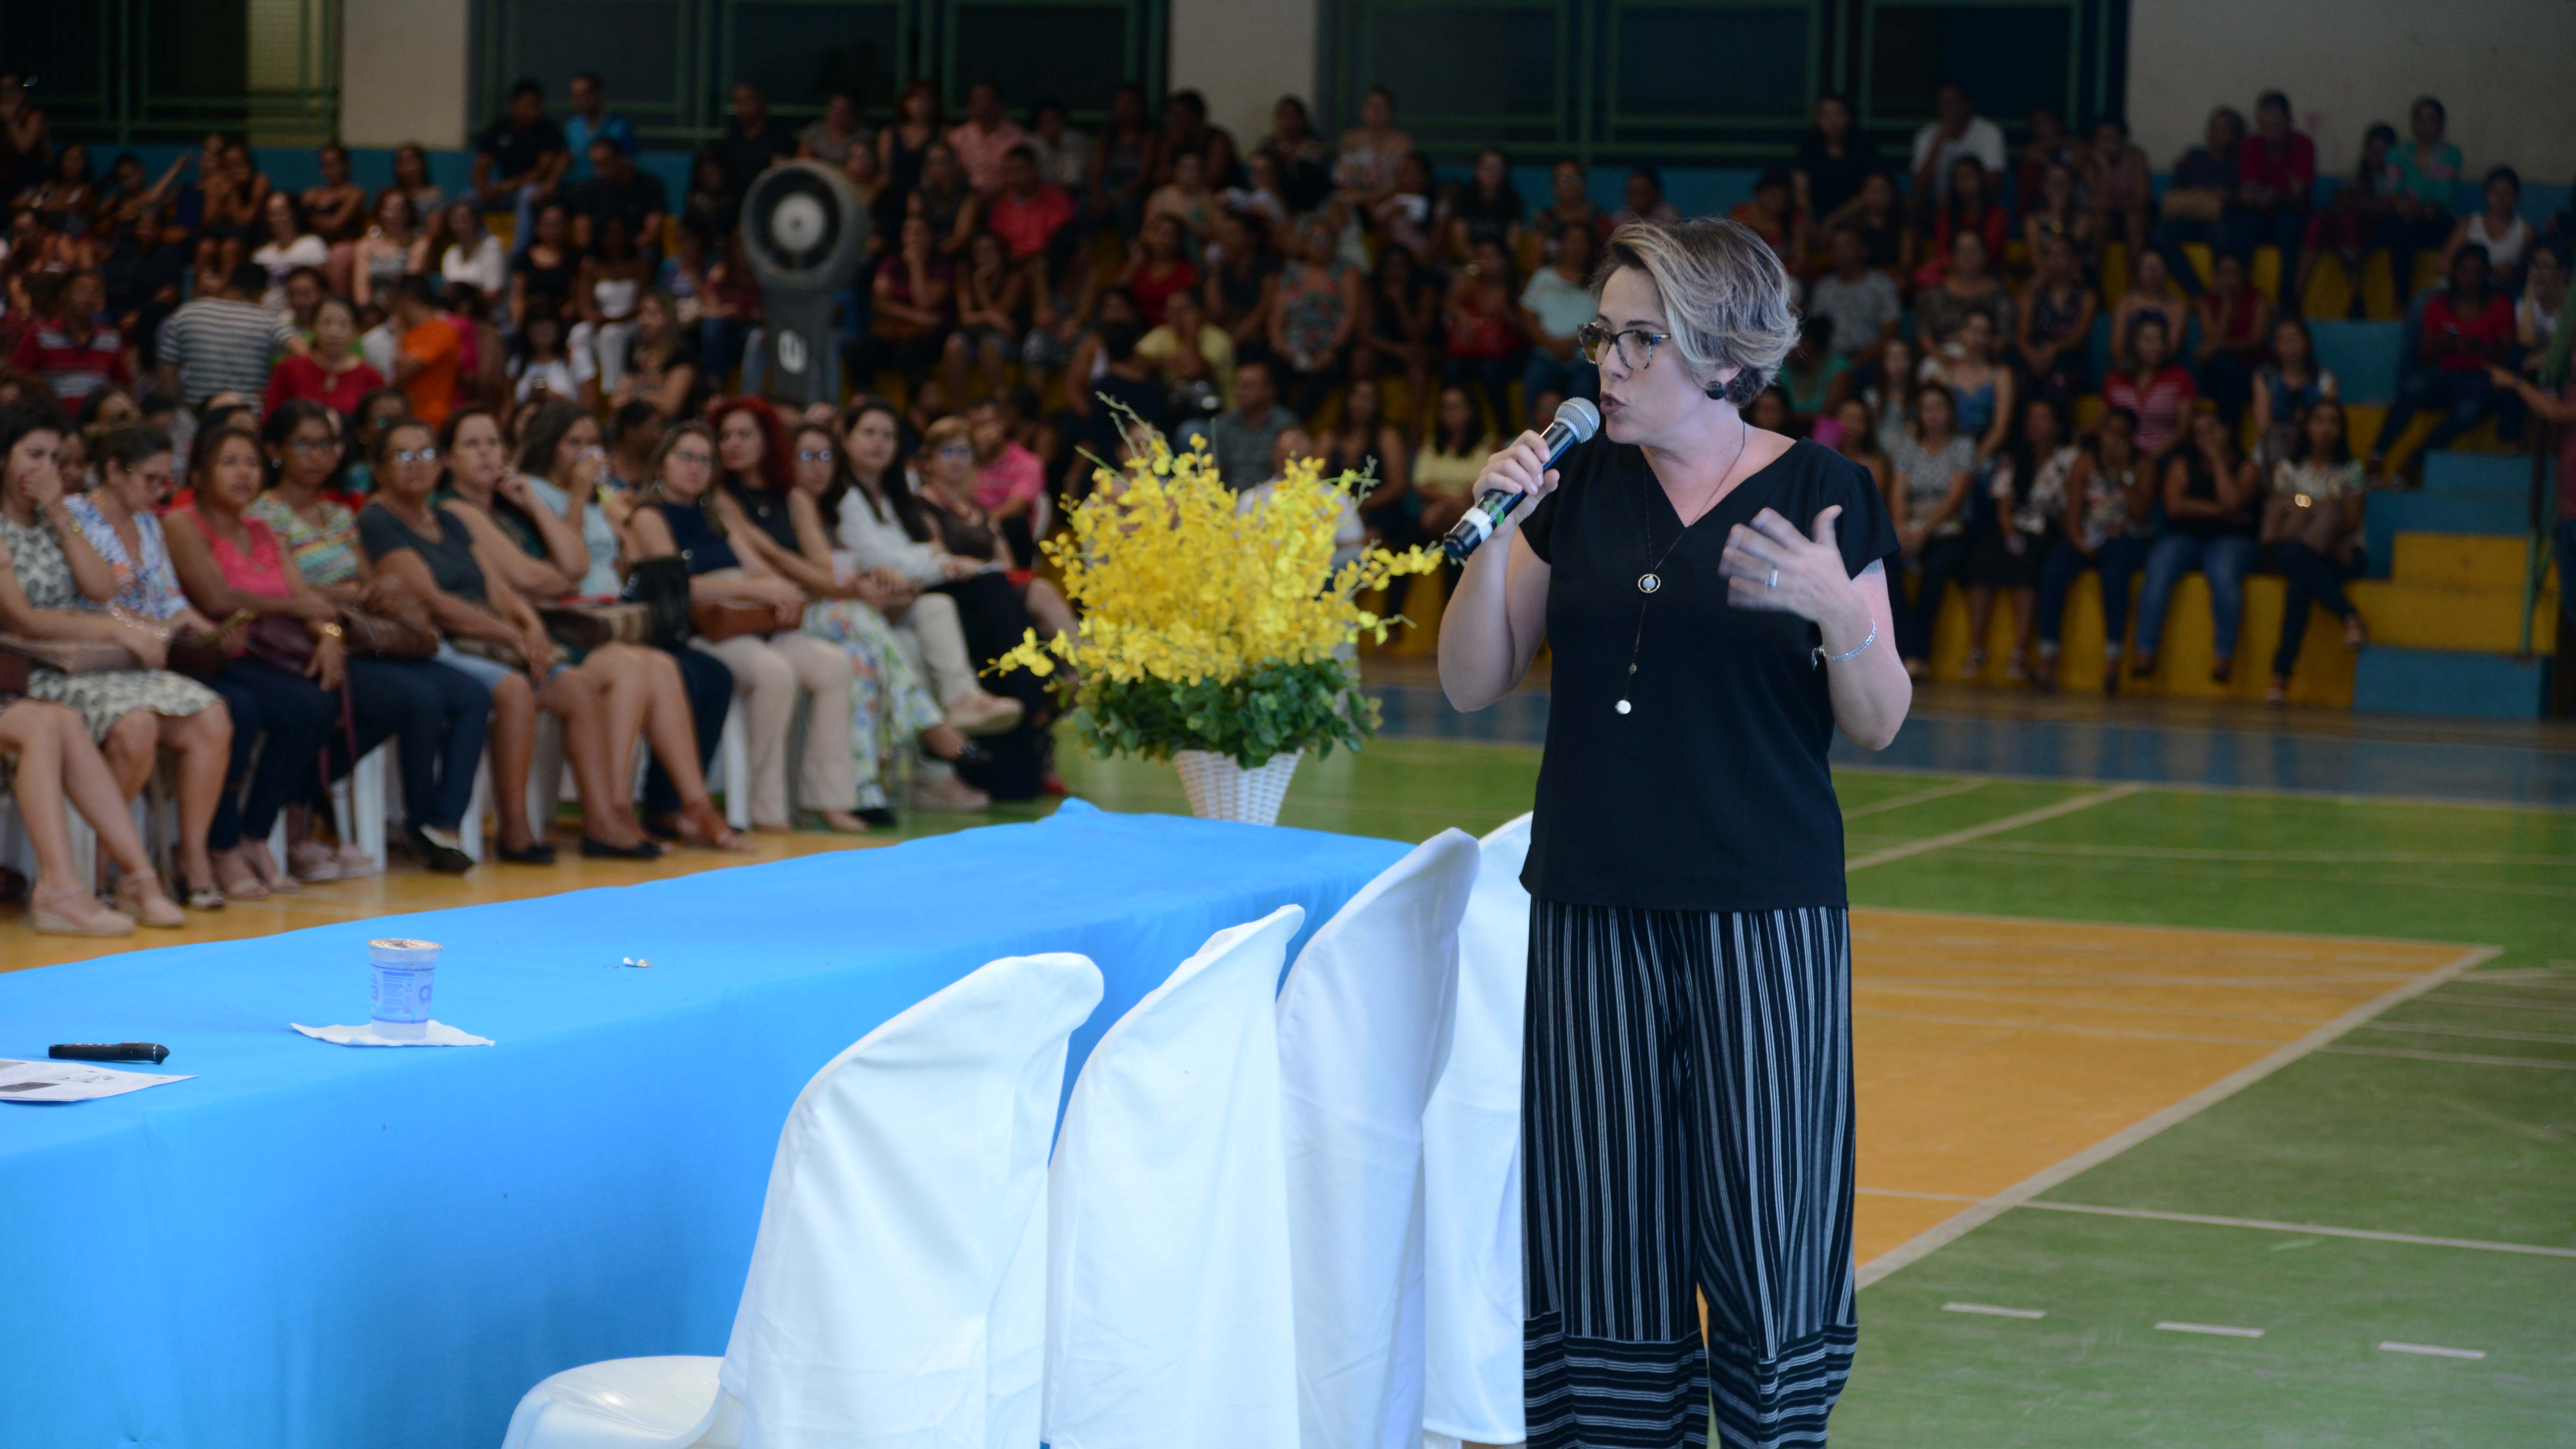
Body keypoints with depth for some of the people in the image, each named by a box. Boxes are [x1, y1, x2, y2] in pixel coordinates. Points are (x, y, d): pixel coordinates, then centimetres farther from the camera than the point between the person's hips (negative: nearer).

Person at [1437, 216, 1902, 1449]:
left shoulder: (1818, 491, -2)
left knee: (1766, 1226, -3)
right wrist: (1494, 533, -7)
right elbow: (1471, 684, 7)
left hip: (1763, 914, -3)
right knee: (1607, 1222, 5)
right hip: (1594, 912, 3)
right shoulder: (1581, 486, 8)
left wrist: (1839, 613, -23)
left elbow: (1877, 723, -3)